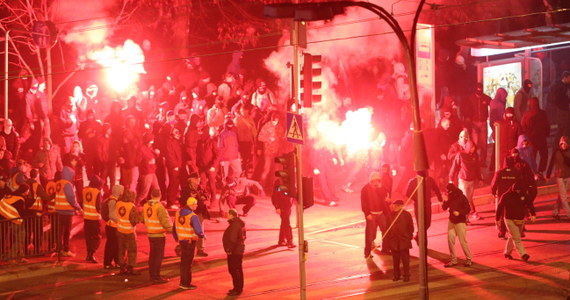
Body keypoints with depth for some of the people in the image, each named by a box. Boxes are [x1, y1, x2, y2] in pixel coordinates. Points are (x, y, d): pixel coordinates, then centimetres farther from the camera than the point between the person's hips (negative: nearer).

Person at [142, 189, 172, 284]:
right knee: (159, 256, -2)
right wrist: (170, 229, -6)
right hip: (159, 235, -7)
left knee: (152, 255, 16)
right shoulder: (159, 207, -19)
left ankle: (152, 275, 23)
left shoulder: (146, 206, 2)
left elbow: (143, 219, 13)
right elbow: (165, 221, -20)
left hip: (150, 234, 7)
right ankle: (156, 277, -1)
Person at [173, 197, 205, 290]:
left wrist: (176, 238, 23)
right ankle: (186, 283, 10)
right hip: (190, 241, -7)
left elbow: (174, 228, 9)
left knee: (183, 261, 19)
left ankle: (183, 282, 27)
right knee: (188, 262, 3)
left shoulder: (178, 212, 1)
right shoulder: (193, 216, -21)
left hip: (181, 240, 7)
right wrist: (202, 235, -3)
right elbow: (198, 231, -25)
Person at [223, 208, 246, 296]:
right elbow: (242, 236, 18)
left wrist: (229, 250, -20)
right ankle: (239, 288, 28)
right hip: (239, 249, 11)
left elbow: (232, 239, -27)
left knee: (233, 270, -6)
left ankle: (237, 289, -3)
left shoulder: (234, 225, -22)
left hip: (234, 251, -11)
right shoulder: (239, 223, 10)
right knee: (238, 269, 18)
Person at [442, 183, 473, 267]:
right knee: (450, 240, 2)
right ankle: (453, 260, 10)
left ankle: (469, 259, 9)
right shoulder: (450, 198, 4)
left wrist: (459, 213, -27)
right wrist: (445, 201, -15)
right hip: (451, 221, 6)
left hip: (460, 222, -6)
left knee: (463, 241, -4)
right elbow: (444, 207, 4)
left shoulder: (462, 197, -12)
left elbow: (467, 209, -12)